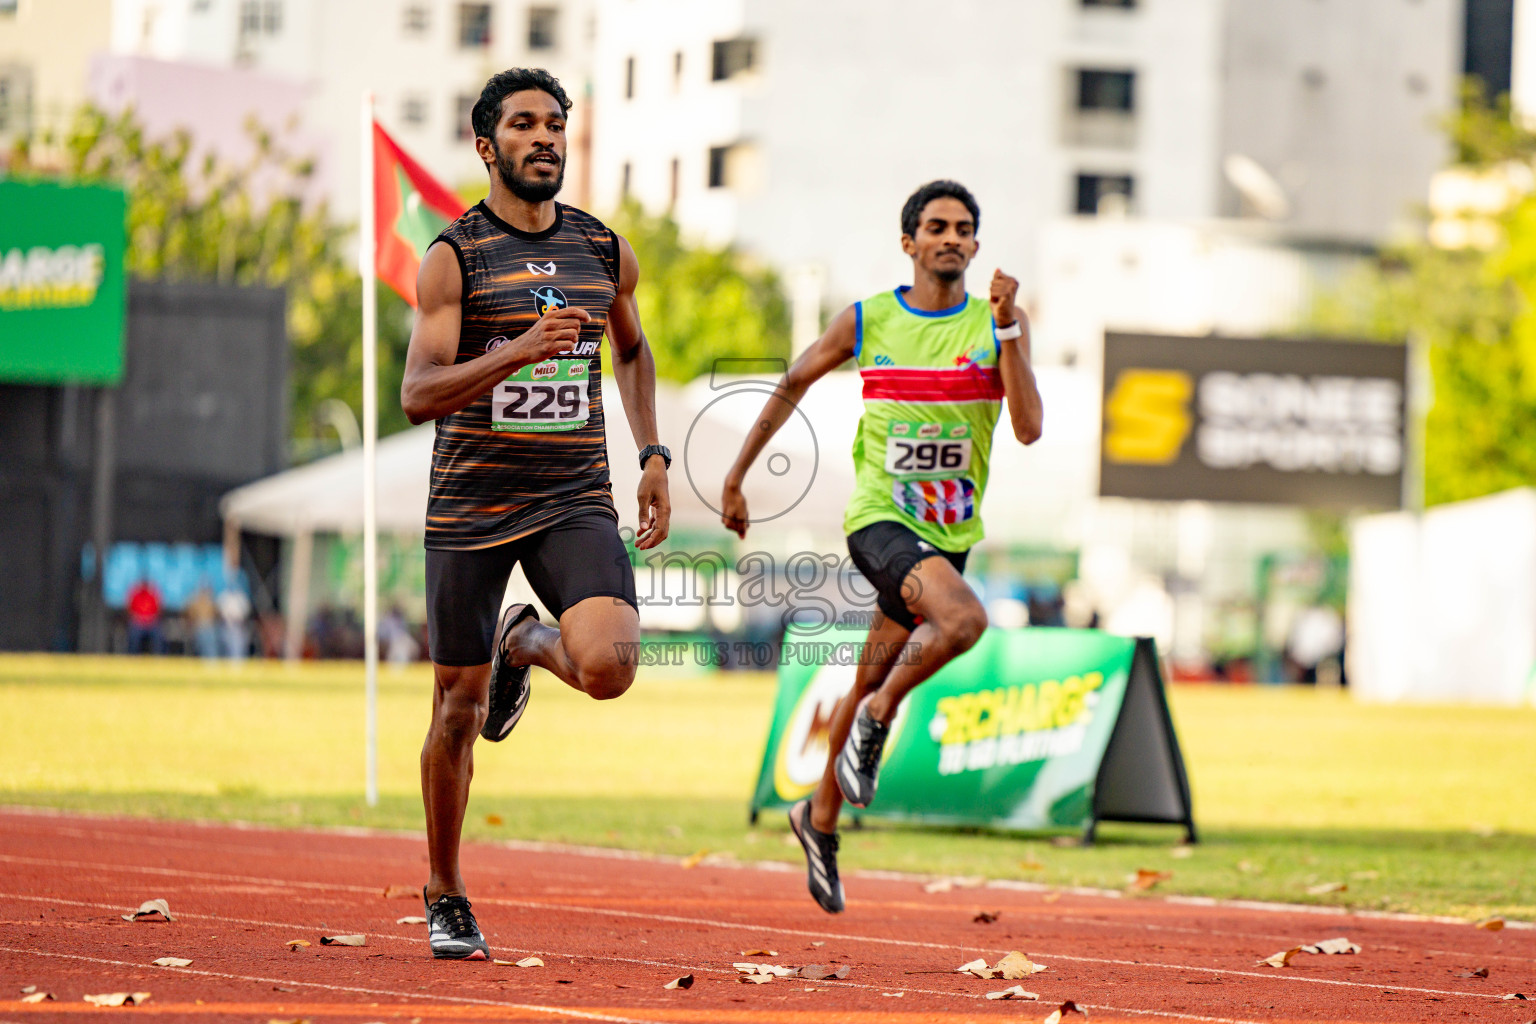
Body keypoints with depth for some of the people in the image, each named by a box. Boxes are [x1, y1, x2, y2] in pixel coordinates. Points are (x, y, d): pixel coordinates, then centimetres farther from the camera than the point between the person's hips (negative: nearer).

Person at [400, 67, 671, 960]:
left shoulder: (606, 251, 6)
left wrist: (653, 456, 15)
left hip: (574, 500, 2)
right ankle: (446, 897, 24)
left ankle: (528, 645, 15)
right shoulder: (455, 257, -6)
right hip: (470, 506, -2)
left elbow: (633, 352, 26)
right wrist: (518, 352, -30)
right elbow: (419, 394, -16)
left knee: (608, 667, -22)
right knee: (458, 709, 4)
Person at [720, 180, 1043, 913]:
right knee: (964, 617, -31)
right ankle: (875, 719, -8)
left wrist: (1007, 332, -20)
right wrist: (735, 480, 15)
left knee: (872, 684, 13)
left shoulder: (998, 323, 0)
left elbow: (1029, 429, -11)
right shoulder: (866, 323, -1)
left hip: (948, 532, 3)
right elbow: (791, 387, 13)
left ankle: (820, 818, 33)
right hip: (879, 517, -3)